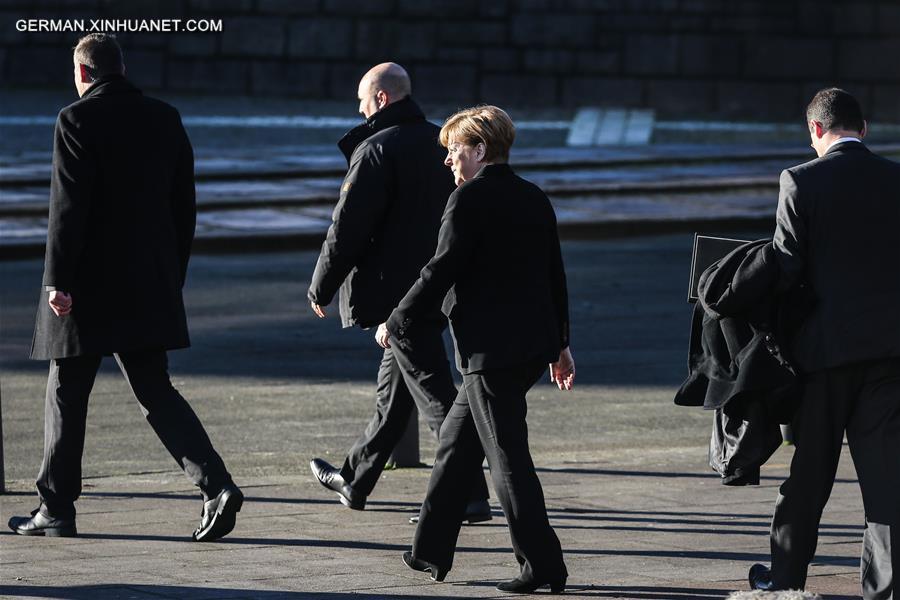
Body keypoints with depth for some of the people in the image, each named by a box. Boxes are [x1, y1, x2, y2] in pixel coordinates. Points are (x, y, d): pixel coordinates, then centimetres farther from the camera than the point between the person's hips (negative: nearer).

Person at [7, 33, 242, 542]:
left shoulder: (78, 121, -10)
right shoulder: (165, 119, 8)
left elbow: (69, 207, -16)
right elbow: (185, 205, 11)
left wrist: (58, 280, -15)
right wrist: (174, 278, 18)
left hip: (89, 284, -5)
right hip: (150, 284, 5)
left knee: (67, 392, 6)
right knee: (155, 389, 7)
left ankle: (57, 508, 11)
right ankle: (216, 484, -10)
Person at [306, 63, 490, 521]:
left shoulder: (377, 151, -15)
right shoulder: (438, 143, 10)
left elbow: (348, 226, -15)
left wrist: (321, 288, -3)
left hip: (396, 290, -9)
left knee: (435, 394, -9)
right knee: (393, 390, 19)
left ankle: (471, 495, -12)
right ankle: (355, 480, 34)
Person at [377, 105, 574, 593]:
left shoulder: (470, 199, -12)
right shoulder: (534, 199, 13)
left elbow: (441, 272, -14)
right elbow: (555, 275, 17)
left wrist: (396, 325, -4)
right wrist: (560, 344, 25)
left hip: (489, 347, -9)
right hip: (534, 344, 9)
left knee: (506, 454, -5)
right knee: (455, 443, 18)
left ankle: (542, 565, -5)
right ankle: (431, 551, 23)